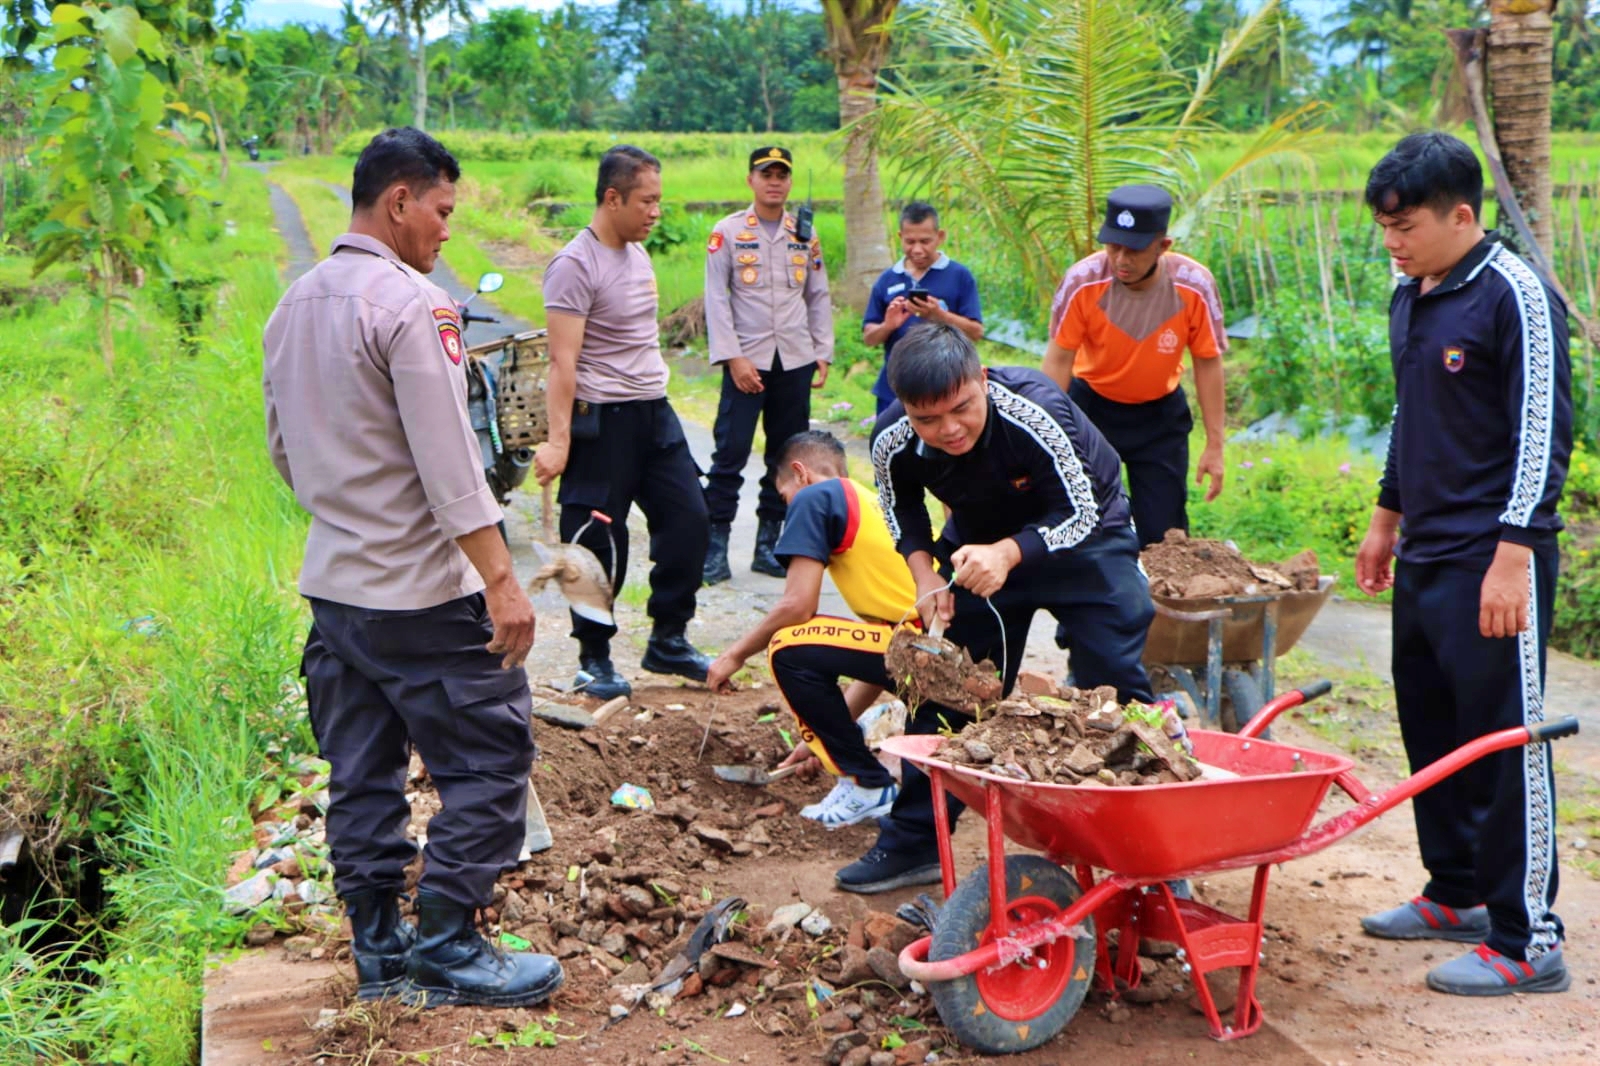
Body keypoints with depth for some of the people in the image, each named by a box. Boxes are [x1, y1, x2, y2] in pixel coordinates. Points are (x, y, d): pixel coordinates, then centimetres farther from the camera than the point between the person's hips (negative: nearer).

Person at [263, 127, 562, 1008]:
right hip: (422, 591, -9)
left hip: (332, 584, 9)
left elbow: (283, 447, 18)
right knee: (488, 762, 1)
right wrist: (501, 579, -19)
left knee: (363, 774, 13)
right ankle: (447, 947, 4)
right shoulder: (409, 304, -15)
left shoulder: (293, 306, 11)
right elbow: (448, 460, -20)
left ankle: (377, 950, 20)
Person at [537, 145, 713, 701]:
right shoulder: (575, 265, -15)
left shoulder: (637, 253, 12)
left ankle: (668, 640, 21)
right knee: (599, 541, 0)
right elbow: (563, 362, -19)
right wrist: (558, 439, -22)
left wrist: (655, 396, 19)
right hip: (602, 420, -8)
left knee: (687, 518, 8)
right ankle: (595, 659, 14)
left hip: (654, 411, 8)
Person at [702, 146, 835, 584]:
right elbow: (716, 300, -4)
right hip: (747, 361, -4)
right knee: (731, 452, -8)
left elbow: (819, 298, 14)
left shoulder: (805, 235, 10)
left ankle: (767, 544, 14)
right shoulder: (727, 232, 0)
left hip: (795, 362, 4)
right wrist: (733, 358, -11)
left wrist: (823, 354, 6)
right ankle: (715, 544, -2)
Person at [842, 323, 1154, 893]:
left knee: (1115, 683, -11)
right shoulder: (892, 440, -23)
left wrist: (1007, 554, -42)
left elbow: (1079, 514, -28)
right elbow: (902, 509, 0)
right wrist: (925, 573, -16)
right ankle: (912, 842, 12)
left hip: (1079, 535, -3)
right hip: (979, 540, 4)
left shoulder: (1035, 412, -37)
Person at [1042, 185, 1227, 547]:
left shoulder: (1194, 286, -22)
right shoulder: (1082, 282, -25)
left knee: (1163, 530, 2)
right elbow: (1059, 358, -17)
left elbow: (1208, 363, -10)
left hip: (1160, 411, 1)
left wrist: (1214, 446, -7)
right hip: (1091, 404, 0)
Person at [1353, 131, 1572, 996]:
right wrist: (1387, 517, 24)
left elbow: (1544, 432, -16)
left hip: (1491, 562, -9)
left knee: (1505, 740, -4)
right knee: (1430, 725, 15)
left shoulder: (1514, 295, -13)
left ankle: (1527, 940, 5)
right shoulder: (1411, 296, 13)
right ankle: (1457, 895, 30)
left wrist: (1514, 557, -20)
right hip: (1424, 555, 9)